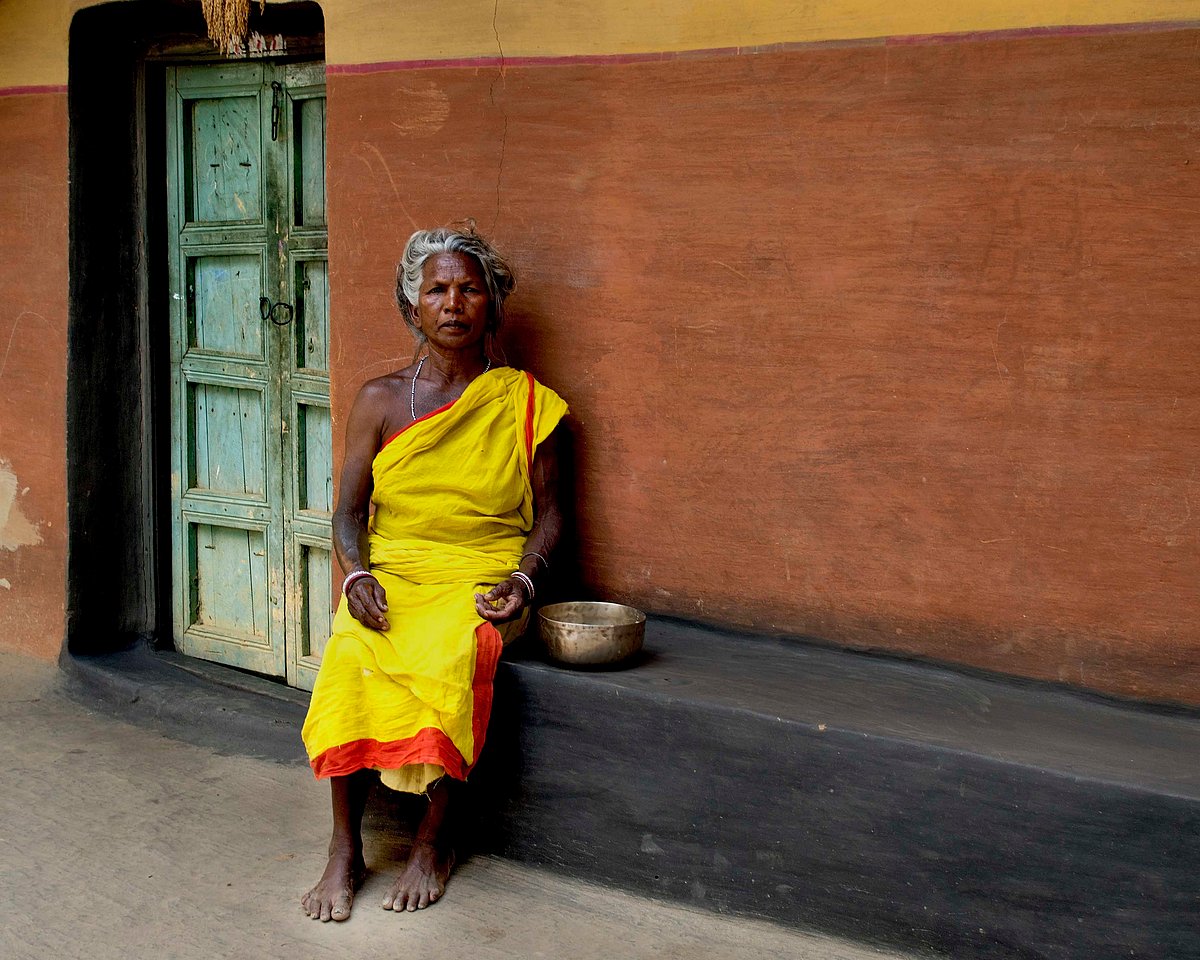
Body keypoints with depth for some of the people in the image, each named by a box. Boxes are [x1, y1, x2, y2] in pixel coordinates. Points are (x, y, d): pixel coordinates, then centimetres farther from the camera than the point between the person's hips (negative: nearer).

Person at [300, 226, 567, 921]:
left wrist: (524, 580, -11)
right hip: (391, 575, 2)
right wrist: (357, 576, -11)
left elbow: (549, 512, 8)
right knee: (351, 657, -31)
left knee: (450, 656, -34)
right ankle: (346, 851, -18)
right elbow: (348, 510, 8)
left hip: (482, 578, -1)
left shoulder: (526, 403, 5)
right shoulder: (381, 400, 9)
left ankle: (435, 841, -16)